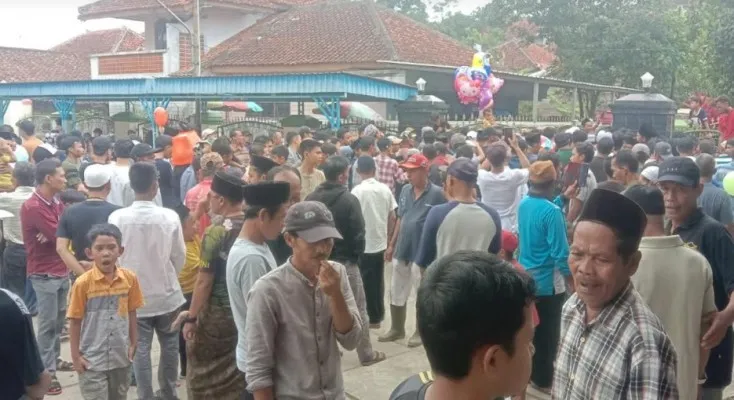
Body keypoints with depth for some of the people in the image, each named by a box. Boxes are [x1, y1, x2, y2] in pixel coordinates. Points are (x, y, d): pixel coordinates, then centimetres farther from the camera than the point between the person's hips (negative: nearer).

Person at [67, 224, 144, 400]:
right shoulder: (83, 283, -14)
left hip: (121, 357, 4)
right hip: (92, 359, -3)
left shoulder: (130, 278, -5)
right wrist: (75, 356, -5)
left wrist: (133, 344, 7)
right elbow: (75, 321, -7)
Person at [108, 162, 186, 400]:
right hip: (166, 293, 0)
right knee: (169, 346, 17)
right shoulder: (170, 217, -14)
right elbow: (180, 257, -4)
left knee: (140, 349, 10)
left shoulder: (117, 218, -14)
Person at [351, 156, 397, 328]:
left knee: (367, 282, 5)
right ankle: (379, 315, 24)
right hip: (380, 242, 5)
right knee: (378, 280, 15)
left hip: (364, 245, -5)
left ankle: (372, 318, 11)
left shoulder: (358, 190, -13)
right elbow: (392, 217, 5)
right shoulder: (385, 189, 2)